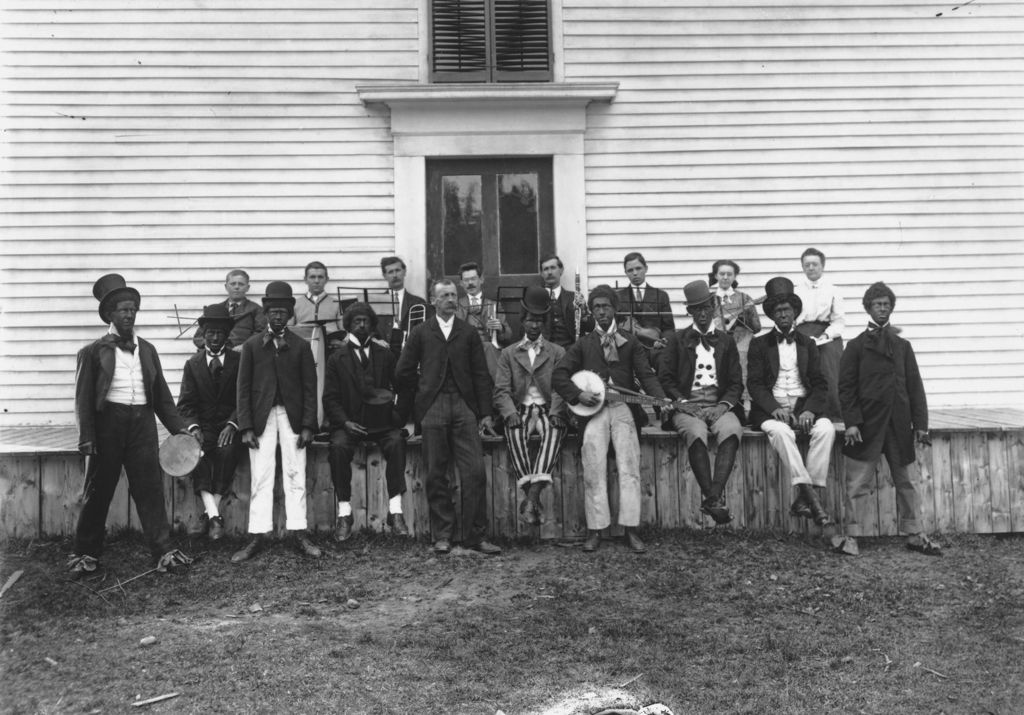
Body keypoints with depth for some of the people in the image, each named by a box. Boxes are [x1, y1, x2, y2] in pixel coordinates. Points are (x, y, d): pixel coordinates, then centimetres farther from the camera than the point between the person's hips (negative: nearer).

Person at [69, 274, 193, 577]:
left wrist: (178, 426, 6)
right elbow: (83, 397, -2)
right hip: (107, 424, -2)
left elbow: (161, 394, 13)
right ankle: (86, 553, 22)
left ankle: (163, 551, 3)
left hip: (142, 424, 3)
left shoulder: (147, 350, 12)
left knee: (150, 488, 0)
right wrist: (86, 437, -11)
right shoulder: (93, 352, 1)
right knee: (98, 491, 7)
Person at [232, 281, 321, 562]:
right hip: (262, 417, 0)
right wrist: (246, 427, -4)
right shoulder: (251, 345, 6)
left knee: (295, 476, 2)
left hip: (293, 416, 0)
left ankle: (299, 533, 7)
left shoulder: (301, 346, 6)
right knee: (260, 478, 1)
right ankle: (258, 536, 5)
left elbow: (310, 388, 3)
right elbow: (243, 388, 3)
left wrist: (308, 425, -6)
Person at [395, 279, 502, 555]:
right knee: (436, 476, 1)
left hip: (464, 407, 1)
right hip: (432, 408, -1)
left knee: (475, 472, -6)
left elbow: (481, 375, 9)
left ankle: (475, 536, 2)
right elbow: (403, 372, 10)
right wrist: (425, 388, 8)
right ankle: (442, 536, 11)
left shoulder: (468, 333, 13)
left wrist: (486, 413, 4)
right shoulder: (420, 333, 10)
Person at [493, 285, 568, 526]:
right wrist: (510, 412, -16)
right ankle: (533, 499, -34)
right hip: (520, 411, 0)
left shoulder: (557, 352, 15)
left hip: (547, 410, 0)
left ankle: (531, 497, -44)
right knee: (514, 434, -34)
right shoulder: (508, 353, 15)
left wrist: (555, 412, -17)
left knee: (553, 432, -35)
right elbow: (501, 390, 4)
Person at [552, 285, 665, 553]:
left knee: (629, 467, -13)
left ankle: (631, 529, -11)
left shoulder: (630, 341, 16)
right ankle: (595, 530, -10)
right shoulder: (582, 344, 17)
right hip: (591, 409, 0)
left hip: (624, 407, 0)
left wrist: (660, 400, -11)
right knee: (593, 468, -14)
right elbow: (558, 375, 8)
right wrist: (578, 395, -8)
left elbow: (646, 375, 6)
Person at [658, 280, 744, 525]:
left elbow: (736, 383, 13)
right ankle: (714, 500, -35)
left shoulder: (726, 341, 19)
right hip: (686, 404, -1)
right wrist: (682, 402, -10)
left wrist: (724, 404, -7)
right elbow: (665, 377, 5)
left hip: (719, 405, 2)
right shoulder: (677, 339, 14)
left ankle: (713, 497, -39)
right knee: (696, 433, -36)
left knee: (732, 431, -33)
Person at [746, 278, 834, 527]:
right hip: (771, 409, -2)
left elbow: (820, 384, 9)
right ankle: (811, 496, -37)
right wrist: (774, 408, -17)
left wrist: (810, 410, -11)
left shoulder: (808, 344, 18)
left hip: (804, 406, 2)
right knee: (780, 431, -35)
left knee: (826, 429, -29)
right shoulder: (759, 344, 12)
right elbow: (754, 384, 1)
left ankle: (805, 499, -28)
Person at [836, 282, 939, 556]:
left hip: (899, 424, 3)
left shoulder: (902, 346, 12)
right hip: (867, 424, -3)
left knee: (904, 481, 10)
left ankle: (914, 535, 19)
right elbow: (846, 387, -2)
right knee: (858, 483, -2)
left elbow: (914, 386, 10)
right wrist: (851, 422, -11)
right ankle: (850, 536, 3)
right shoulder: (856, 346, 3)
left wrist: (920, 422, 3)